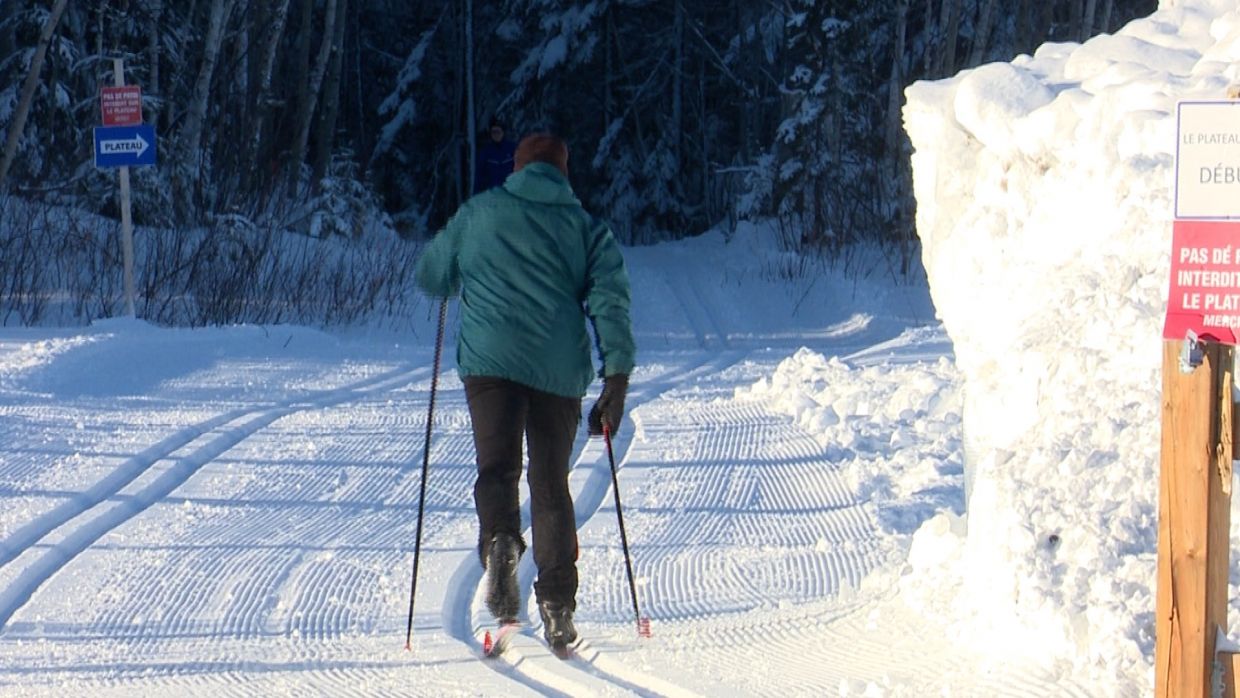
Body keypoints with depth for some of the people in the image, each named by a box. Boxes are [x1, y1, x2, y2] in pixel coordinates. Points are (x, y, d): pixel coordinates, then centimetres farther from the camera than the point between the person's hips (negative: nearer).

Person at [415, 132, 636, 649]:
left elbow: (430, 276, 19)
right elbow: (611, 301, 1)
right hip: (560, 369, 2)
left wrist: (463, 281, 42)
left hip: (491, 358, -2)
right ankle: (557, 606, 6)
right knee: (551, 483, 11)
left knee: (497, 466, -5)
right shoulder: (588, 228, 14)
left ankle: (500, 541, -37)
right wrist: (616, 382, -1)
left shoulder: (480, 212, 12)